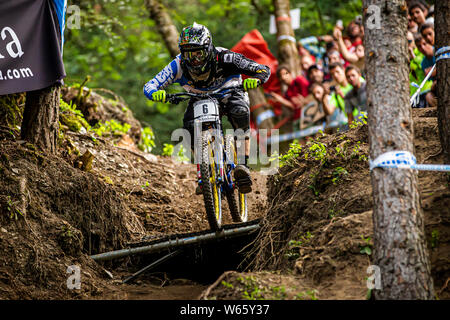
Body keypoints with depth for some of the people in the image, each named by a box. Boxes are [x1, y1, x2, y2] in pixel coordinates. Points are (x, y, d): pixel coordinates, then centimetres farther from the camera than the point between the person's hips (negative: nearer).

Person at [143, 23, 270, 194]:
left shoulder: (224, 58, -34)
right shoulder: (179, 65, -29)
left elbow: (264, 70, -31)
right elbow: (149, 86, -30)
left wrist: (254, 79, -54)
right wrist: (156, 93, -54)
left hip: (229, 94, -2)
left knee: (240, 112, -34)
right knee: (190, 125, -27)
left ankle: (243, 166, -28)